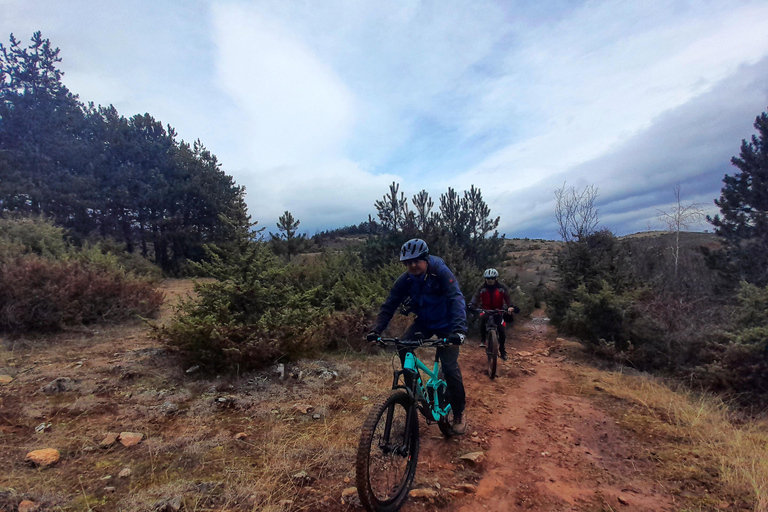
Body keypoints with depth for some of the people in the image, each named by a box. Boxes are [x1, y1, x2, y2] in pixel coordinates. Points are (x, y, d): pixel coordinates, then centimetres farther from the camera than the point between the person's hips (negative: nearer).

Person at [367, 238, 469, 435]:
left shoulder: (441, 273, -25)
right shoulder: (405, 280, -14)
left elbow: (456, 299, -35)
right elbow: (389, 306, -13)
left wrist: (459, 329, -50)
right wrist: (376, 330, -26)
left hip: (445, 324, -4)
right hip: (424, 321, 4)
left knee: (450, 367, -10)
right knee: (403, 346, -20)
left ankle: (459, 414, 13)